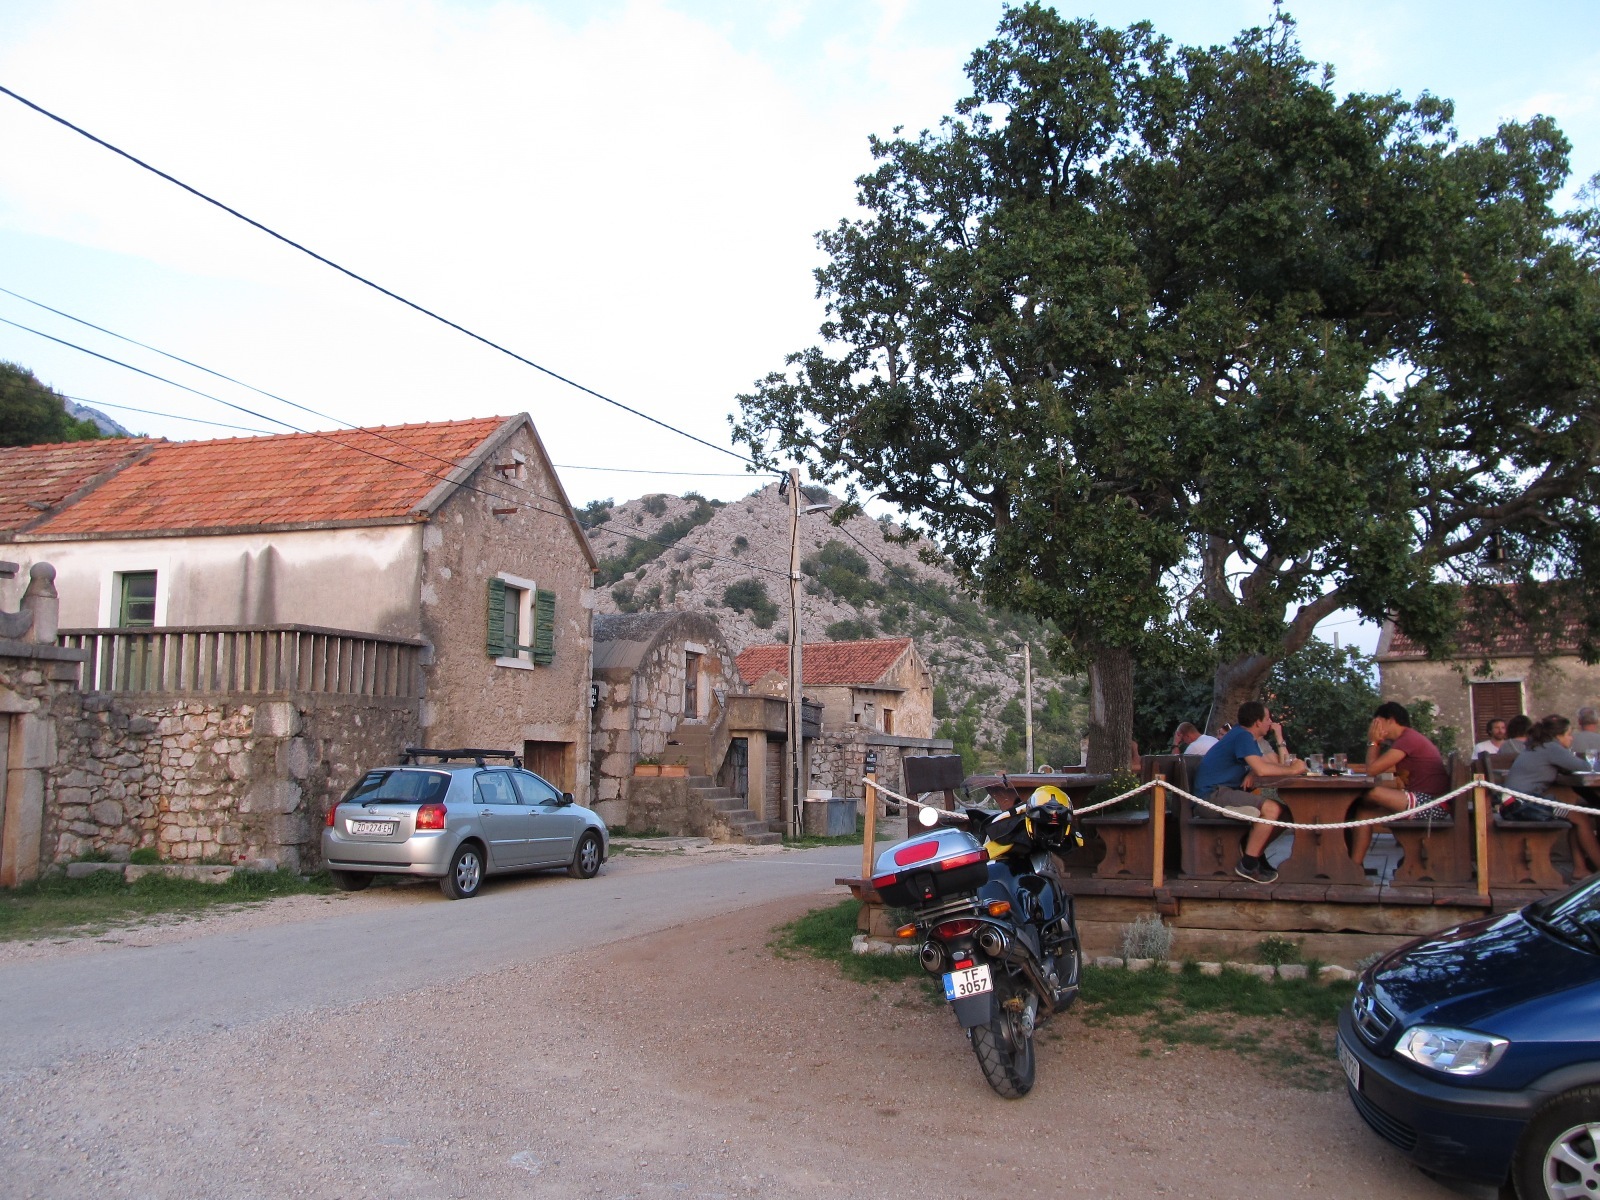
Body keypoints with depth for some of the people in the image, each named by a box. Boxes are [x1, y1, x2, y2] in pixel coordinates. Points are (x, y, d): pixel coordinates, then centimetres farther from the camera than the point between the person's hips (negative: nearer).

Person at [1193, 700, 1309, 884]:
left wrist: (1290, 766, -3)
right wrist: (1292, 770, -14)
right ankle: (1248, 865, -17)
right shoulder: (1243, 736, -15)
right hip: (1213, 794, -11)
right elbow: (1261, 770, -28)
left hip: (1221, 792, 11)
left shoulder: (1244, 736, 18)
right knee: (1271, 809, -23)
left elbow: (1270, 764, 18)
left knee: (1279, 809, 9)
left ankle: (1256, 856, 12)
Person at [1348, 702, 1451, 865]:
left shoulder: (1408, 738, -13)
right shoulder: (1409, 738, 20)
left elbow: (1372, 770, -16)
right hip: (1421, 800, 11)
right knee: (1363, 811, 6)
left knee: (1370, 793, -22)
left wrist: (1373, 742, 0)